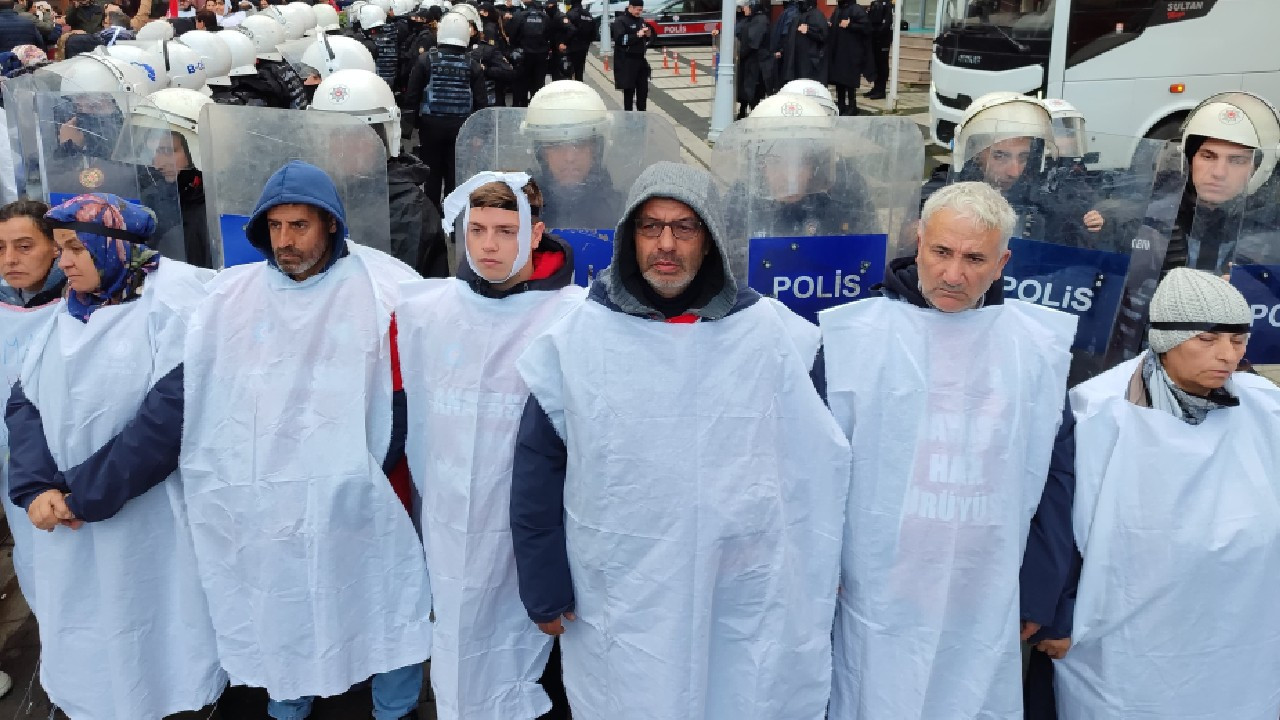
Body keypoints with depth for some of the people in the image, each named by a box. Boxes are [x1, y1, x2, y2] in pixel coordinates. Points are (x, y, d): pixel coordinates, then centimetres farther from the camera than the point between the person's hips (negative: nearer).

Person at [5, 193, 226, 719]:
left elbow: (171, 412, -21)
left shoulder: (173, 304, -12)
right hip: (67, 519, 6)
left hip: (150, 517, -6)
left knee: (153, 639, 8)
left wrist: (89, 493, -19)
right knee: (84, 639, 16)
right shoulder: (66, 315, 10)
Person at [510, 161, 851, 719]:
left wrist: (822, 577, 6)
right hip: (620, 612, 0)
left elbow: (818, 463, 3)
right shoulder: (577, 338, -5)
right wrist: (545, 589, 1)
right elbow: (537, 471, 1)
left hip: (750, 607, 1)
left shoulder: (774, 334, -3)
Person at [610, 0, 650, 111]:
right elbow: (620, 39, -20)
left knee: (643, 90, 7)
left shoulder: (641, 21, 14)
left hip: (640, 60, 7)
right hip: (626, 62, -7)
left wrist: (648, 35, 0)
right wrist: (637, 35, -23)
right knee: (629, 90, -2)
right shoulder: (620, 21, -7)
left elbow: (647, 41, 23)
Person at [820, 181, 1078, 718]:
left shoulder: (1041, 347, 2)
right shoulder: (852, 335, -5)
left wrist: (1040, 592, 6)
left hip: (990, 612, 2)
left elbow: (1056, 477, 7)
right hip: (879, 608, -2)